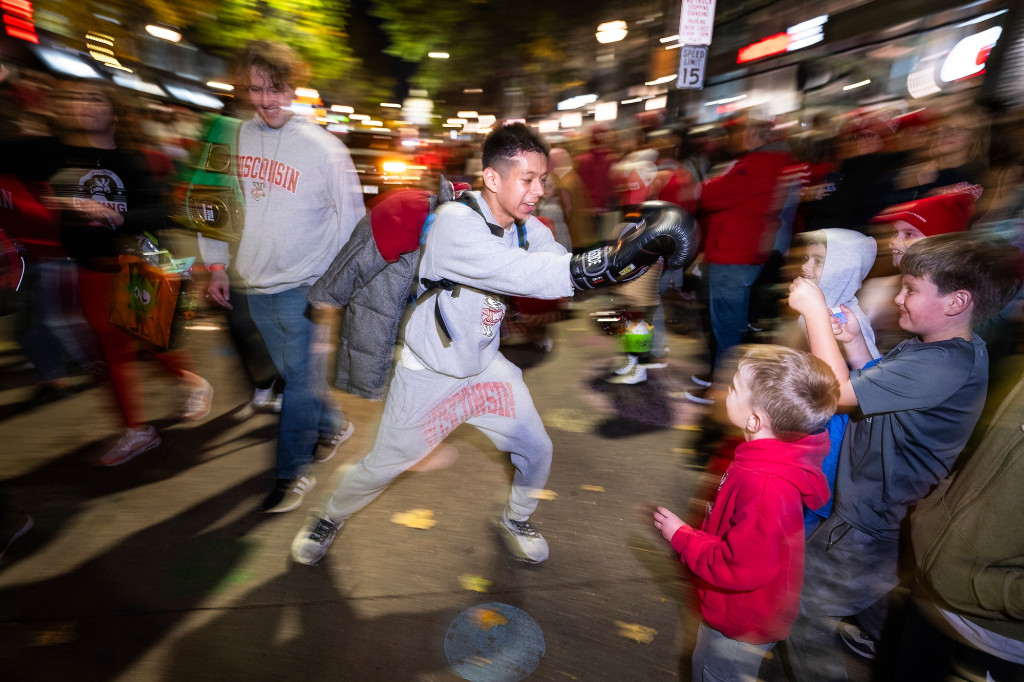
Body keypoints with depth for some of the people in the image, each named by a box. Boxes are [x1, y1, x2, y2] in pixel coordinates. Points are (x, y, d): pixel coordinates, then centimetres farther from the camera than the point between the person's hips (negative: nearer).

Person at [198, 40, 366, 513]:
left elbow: (351, 220, -6)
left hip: (305, 286, -5)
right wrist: (217, 265, 10)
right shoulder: (234, 139, 5)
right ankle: (333, 427, 39)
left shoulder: (323, 148, -8)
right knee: (293, 373, 16)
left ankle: (293, 473, 14)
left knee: (301, 377, -1)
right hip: (255, 285, 5)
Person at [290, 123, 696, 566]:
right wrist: (605, 263, -49)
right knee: (382, 467, 10)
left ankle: (515, 521, 41)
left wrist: (631, 250, -31)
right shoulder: (455, 223, -27)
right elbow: (519, 272, -42)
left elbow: (565, 270, -17)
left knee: (537, 450, 10)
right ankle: (329, 518, 42)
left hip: (486, 366, 6)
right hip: (429, 375, -5)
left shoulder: (528, 229, -4)